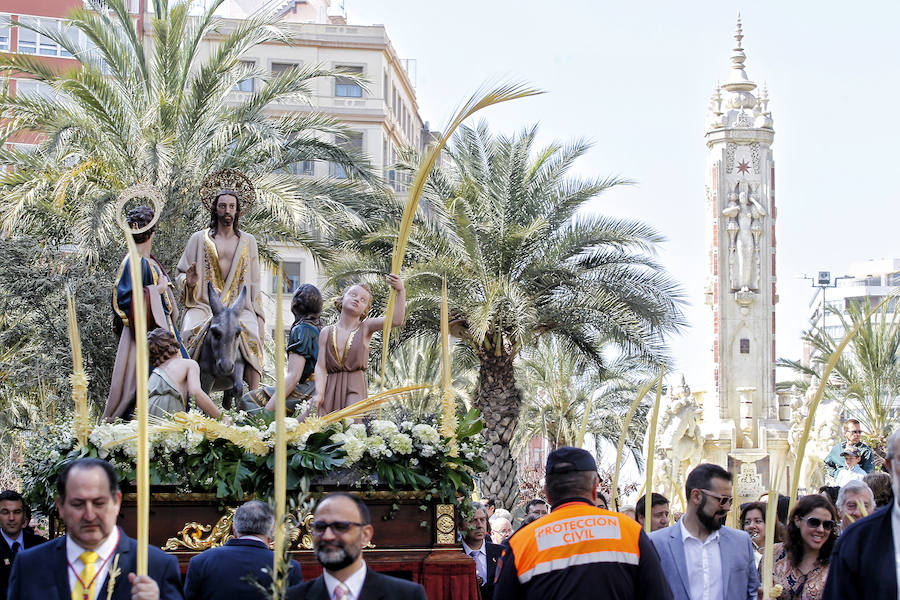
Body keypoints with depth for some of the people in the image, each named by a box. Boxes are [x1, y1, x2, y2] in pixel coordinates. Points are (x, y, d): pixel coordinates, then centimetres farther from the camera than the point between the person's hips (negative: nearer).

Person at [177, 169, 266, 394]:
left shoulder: (247, 241, 18)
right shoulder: (199, 239, 13)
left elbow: (254, 283, 16)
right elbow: (180, 274, 14)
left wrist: (258, 316, 6)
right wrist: (189, 281, -11)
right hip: (203, 305, -1)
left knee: (252, 333, -30)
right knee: (193, 331, -33)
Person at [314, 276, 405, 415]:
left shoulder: (365, 328, 5)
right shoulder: (327, 332, 9)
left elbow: (396, 320, -12)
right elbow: (321, 367, 3)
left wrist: (401, 291, -23)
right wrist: (319, 393, -13)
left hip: (355, 388, -2)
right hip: (330, 388, 2)